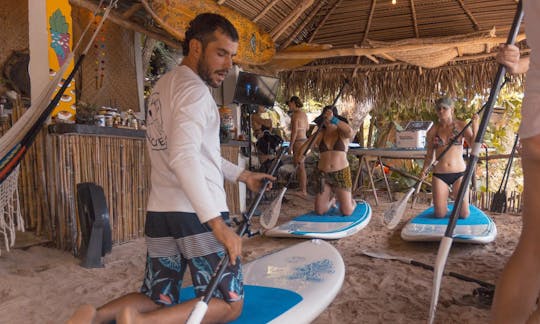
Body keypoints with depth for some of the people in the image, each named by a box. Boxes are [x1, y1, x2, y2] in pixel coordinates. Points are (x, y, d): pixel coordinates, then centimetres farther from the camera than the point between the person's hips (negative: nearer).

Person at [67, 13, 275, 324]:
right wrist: (216, 223, -28)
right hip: (197, 214, -8)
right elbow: (183, 158, -25)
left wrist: (243, 175, 25)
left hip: (161, 212, 9)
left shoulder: (164, 85, 18)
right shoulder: (194, 89, -11)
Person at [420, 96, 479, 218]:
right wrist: (424, 170, -6)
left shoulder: (461, 125, 0)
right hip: (439, 175, 1)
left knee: (464, 214, -1)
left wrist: (475, 125, -21)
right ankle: (445, 206, 36)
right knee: (440, 215, 1)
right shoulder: (432, 131, 4)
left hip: (459, 173, -1)